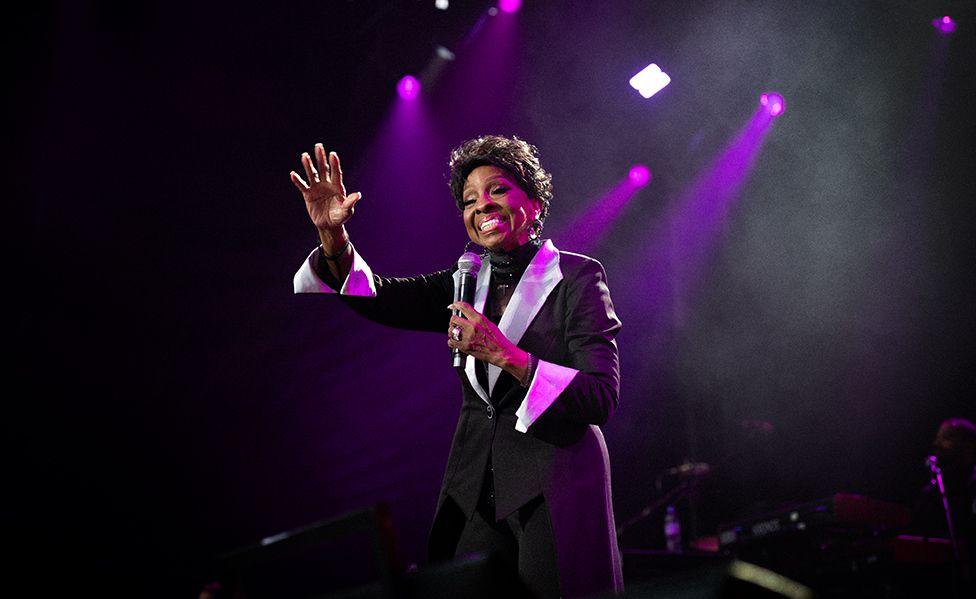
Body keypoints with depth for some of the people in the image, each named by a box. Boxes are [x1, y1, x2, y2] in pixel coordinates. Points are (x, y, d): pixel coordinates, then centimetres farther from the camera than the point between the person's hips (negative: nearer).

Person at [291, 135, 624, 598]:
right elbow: (379, 299, 0)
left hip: (555, 489, -4)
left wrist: (504, 355, -21)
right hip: (476, 488, 5)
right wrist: (333, 236, -17)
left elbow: (602, 398, -13)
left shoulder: (578, 276, -5)